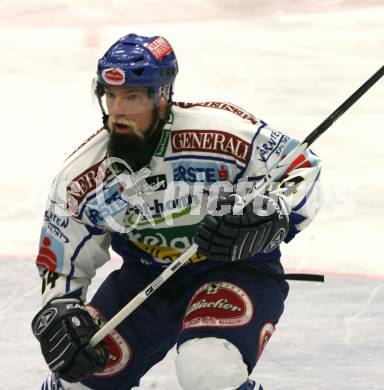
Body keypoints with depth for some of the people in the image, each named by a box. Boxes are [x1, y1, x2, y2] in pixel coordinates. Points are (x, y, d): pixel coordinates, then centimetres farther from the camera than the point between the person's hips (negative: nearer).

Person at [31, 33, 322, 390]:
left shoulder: (222, 130, -25)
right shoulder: (81, 178, -12)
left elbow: (304, 168, -13)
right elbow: (60, 262, 0)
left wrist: (267, 219, -30)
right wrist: (59, 312, -19)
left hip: (238, 265, -4)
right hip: (146, 276, 5)